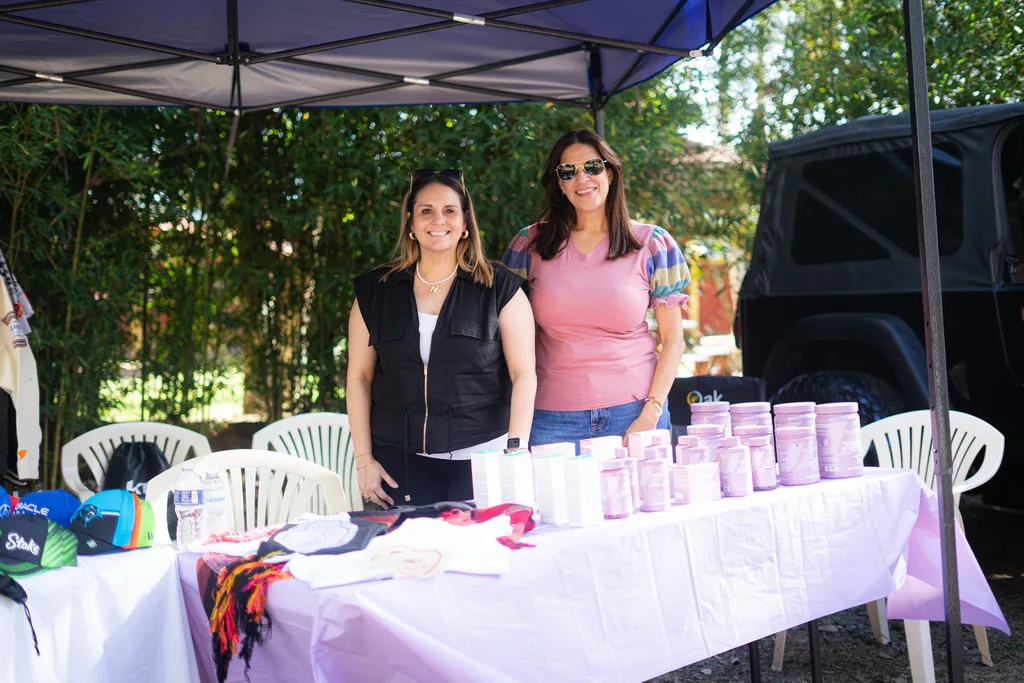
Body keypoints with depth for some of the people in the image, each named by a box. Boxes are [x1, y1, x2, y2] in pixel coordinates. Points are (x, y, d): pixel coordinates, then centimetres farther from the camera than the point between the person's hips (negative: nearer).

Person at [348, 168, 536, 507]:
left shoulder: (499, 289, 2)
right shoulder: (376, 290, 8)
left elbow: (524, 375, -1)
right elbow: (359, 376, 9)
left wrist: (516, 454, -10)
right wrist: (364, 460, 3)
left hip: (481, 462, -1)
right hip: (401, 464, 2)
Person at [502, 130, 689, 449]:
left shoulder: (652, 244, 3)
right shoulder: (529, 246, 5)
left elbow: (672, 340, 3)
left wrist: (650, 416, -7)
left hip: (634, 413, 0)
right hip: (553, 420, 1)